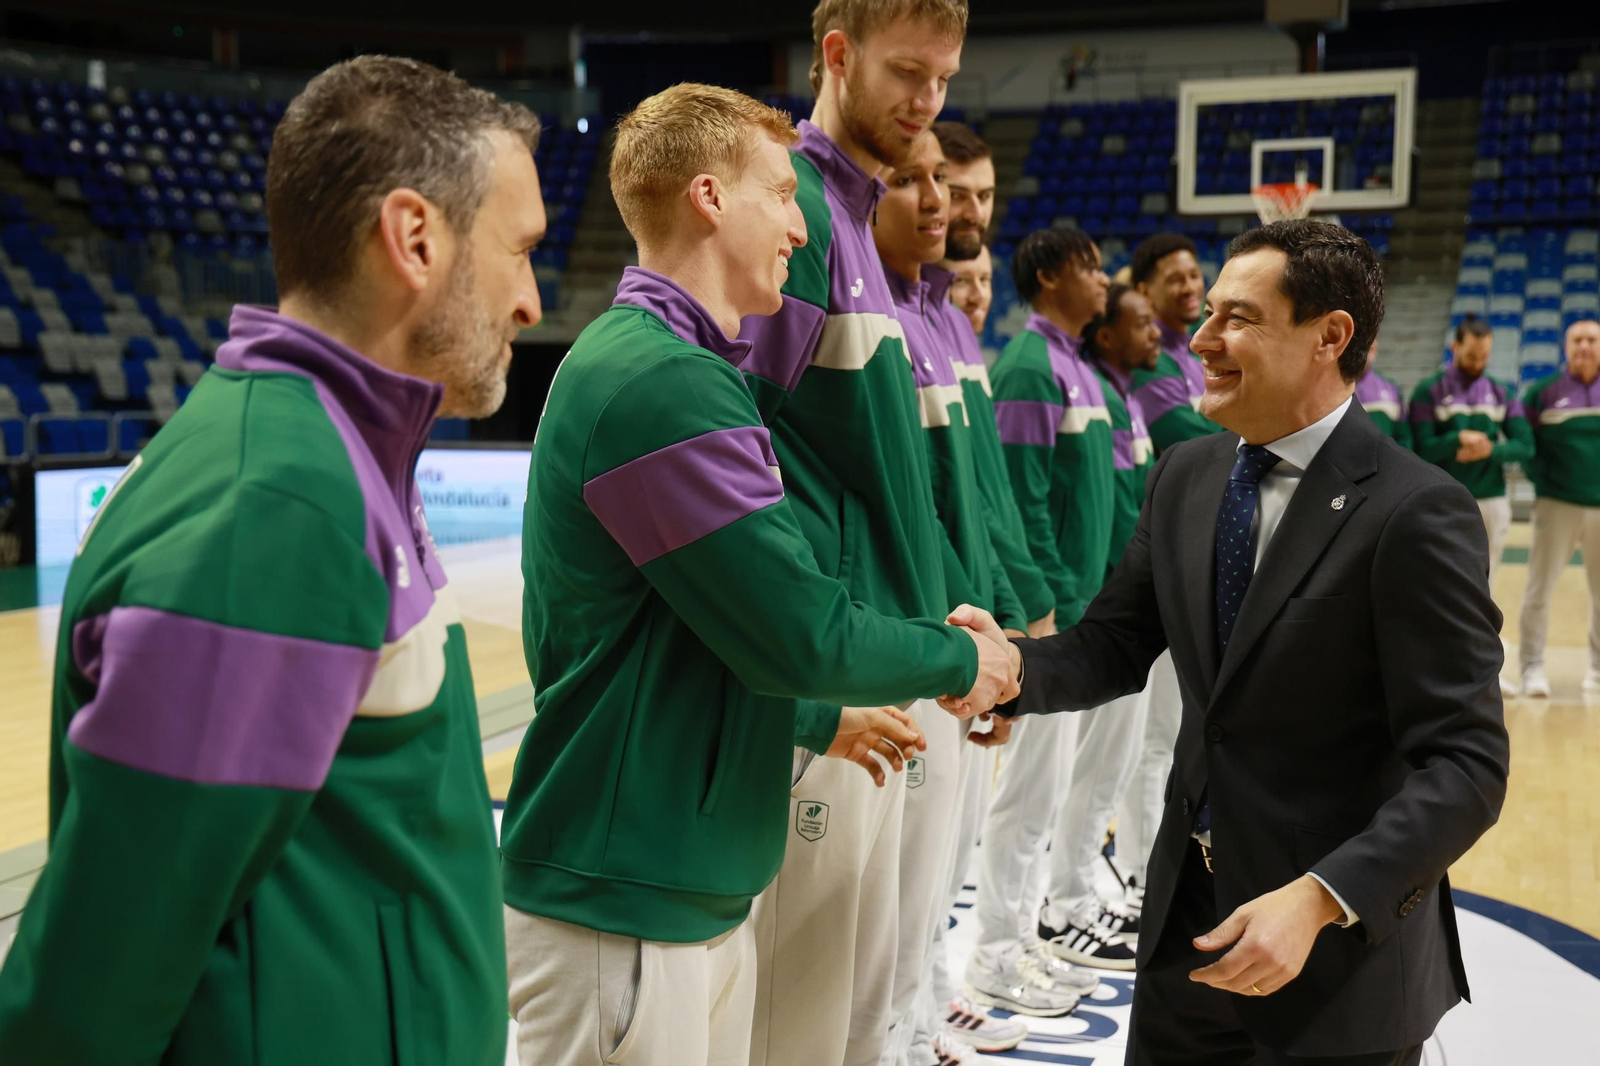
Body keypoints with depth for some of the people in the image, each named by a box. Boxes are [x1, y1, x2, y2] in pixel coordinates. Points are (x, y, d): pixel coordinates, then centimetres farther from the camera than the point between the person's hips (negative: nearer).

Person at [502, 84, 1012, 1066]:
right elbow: (803, 634, -20)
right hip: (622, 912, -9)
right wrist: (960, 658, -4)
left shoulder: (671, 366, 12)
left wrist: (817, 722, 22)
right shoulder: (665, 382, -20)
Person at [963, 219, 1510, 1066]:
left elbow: (1466, 765, -19)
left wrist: (1318, 899, -29)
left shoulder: (1415, 513, -17)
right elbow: (1116, 646, 6)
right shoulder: (1185, 476, 3)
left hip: (1343, 954, -5)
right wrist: (1013, 666, -15)